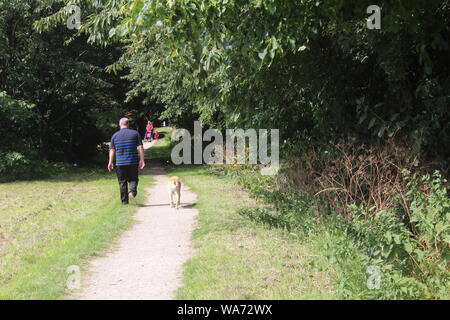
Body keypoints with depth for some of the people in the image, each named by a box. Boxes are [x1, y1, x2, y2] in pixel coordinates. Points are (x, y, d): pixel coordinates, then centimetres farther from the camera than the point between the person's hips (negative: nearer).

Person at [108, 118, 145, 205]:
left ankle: (124, 201, 7)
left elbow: (112, 150, 3)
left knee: (122, 182, 7)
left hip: (120, 163, 1)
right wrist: (142, 160, 2)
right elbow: (140, 147, -2)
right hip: (133, 162, -1)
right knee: (133, 179, 10)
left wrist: (110, 162, 9)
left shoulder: (115, 135, 4)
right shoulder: (135, 133, 2)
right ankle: (132, 192, -18)